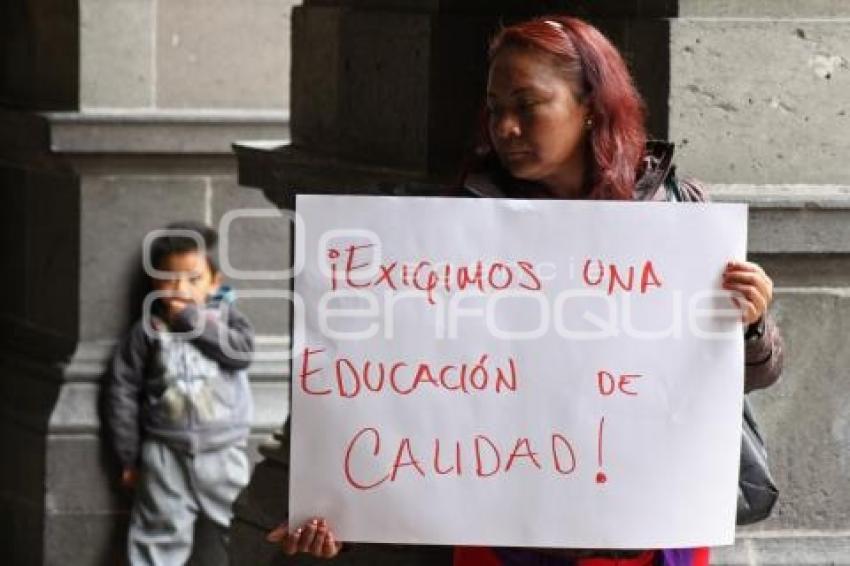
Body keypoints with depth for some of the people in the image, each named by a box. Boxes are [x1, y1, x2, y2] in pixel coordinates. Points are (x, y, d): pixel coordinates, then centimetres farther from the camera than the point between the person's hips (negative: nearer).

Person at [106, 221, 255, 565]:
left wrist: (192, 320, -15)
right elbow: (123, 392, 0)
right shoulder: (148, 330, -2)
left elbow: (242, 352, -18)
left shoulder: (224, 317, 3)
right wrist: (129, 457, 0)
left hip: (223, 452, 1)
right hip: (165, 454, -1)